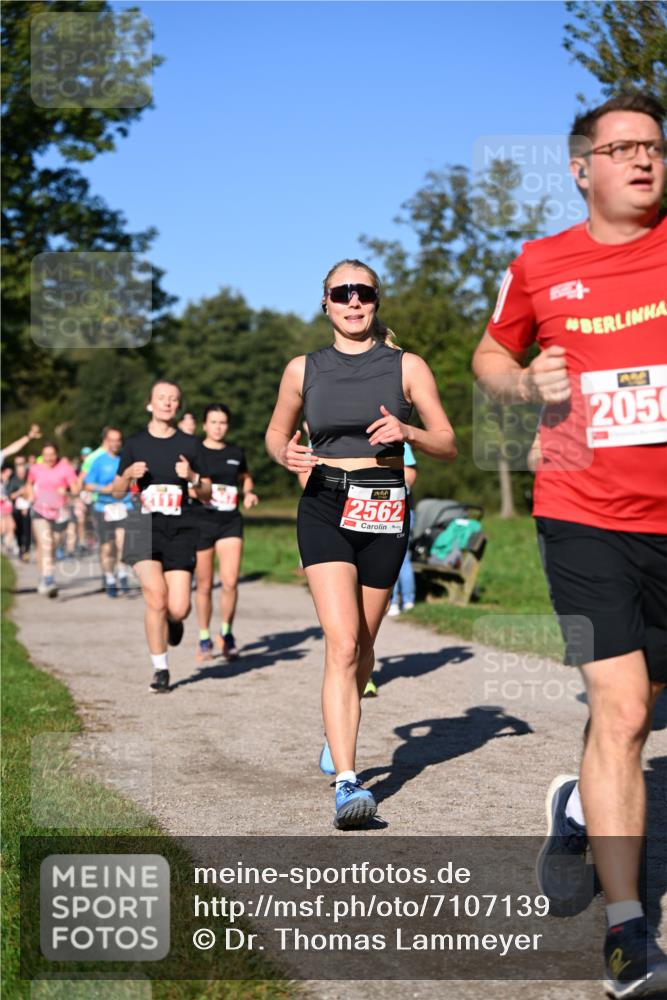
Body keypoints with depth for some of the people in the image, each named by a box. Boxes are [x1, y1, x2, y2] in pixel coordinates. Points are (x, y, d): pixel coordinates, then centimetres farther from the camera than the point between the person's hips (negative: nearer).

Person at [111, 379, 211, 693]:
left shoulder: (190, 444, 6)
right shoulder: (135, 443, 7)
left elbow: (206, 494, 8)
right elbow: (117, 492, 12)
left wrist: (192, 477, -12)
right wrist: (128, 474, -8)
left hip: (180, 530, 1)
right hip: (144, 527, 0)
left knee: (178, 608, -8)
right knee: (156, 598, -16)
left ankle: (174, 622, 33)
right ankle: (160, 670, 1)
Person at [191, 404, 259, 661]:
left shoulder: (236, 454, 9)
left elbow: (246, 478, 27)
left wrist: (249, 493, 6)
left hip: (230, 523, 2)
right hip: (200, 522, -1)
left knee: (230, 582, -12)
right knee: (204, 585, 5)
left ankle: (226, 633, 9)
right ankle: (204, 639, 22)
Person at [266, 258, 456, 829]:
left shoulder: (407, 367, 4)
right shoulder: (304, 370, 7)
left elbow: (448, 446, 4)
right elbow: (276, 434, 20)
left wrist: (407, 432, -16)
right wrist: (286, 454, -4)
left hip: (384, 511, 1)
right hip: (324, 508, -1)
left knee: (361, 647, 12)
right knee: (342, 645, -16)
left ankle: (336, 737, 41)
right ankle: (347, 784, -20)